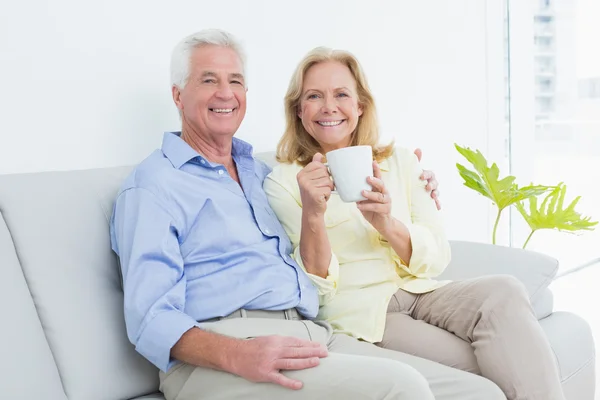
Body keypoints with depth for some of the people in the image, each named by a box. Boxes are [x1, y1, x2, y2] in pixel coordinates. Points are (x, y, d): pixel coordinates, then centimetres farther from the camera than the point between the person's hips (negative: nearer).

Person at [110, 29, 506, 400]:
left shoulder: (259, 171, 24)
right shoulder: (153, 184, 3)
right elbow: (152, 318, -10)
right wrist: (236, 355, -27)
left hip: (315, 335, 7)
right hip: (214, 360, -6)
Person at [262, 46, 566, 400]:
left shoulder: (401, 162, 11)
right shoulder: (283, 182, 2)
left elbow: (437, 260, 5)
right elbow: (315, 286, -5)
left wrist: (386, 224, -15)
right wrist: (312, 215, -22)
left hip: (420, 293, 4)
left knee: (504, 290, -27)